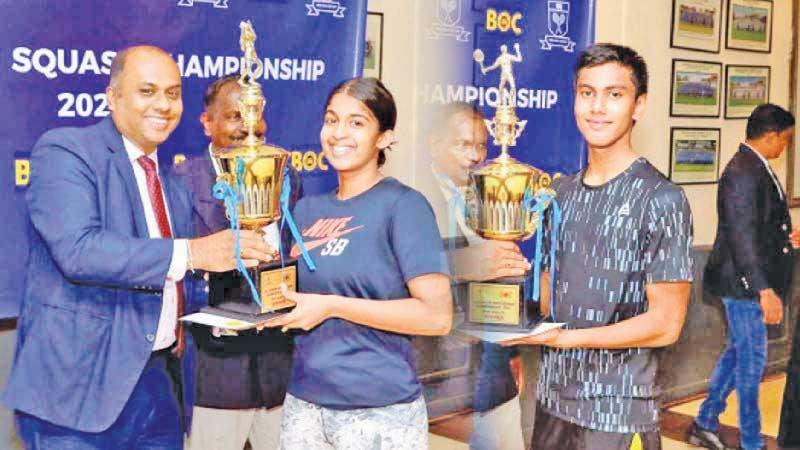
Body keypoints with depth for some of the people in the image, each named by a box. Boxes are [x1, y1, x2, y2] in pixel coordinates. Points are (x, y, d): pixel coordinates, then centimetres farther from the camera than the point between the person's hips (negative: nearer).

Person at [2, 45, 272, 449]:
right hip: (81, 387, -6)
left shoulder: (170, 183, 15)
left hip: (161, 381, 7)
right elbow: (78, 250, -23)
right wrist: (192, 252, -26)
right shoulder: (64, 151, -7)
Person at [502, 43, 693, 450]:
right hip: (553, 401, 6)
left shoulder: (661, 199, -12)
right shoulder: (561, 192, 8)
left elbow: (665, 324, -14)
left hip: (619, 416, -6)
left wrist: (562, 337, -17)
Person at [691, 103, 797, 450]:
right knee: (752, 358, 3)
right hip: (744, 282, -10)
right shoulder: (744, 173, -22)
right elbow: (743, 236, -26)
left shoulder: (753, 167, 9)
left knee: (738, 351, 18)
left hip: (750, 281, 10)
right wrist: (765, 290, -27)